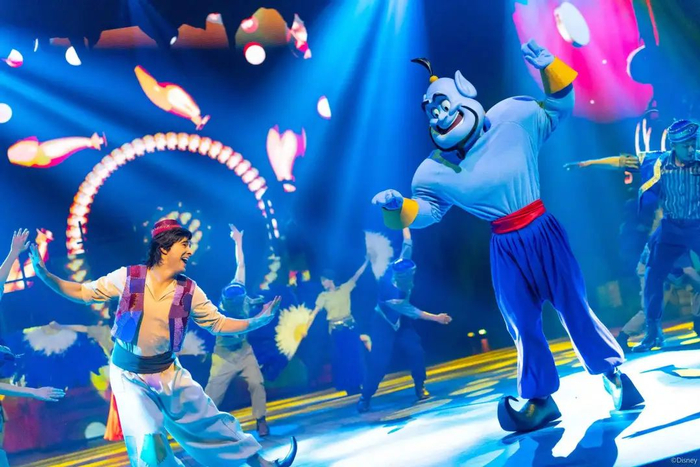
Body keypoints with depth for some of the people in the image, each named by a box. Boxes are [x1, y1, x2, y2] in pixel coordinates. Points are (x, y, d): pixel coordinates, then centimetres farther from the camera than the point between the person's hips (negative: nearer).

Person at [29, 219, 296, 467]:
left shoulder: (189, 291, -10)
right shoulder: (128, 277, -15)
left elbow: (218, 324, -4)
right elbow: (83, 293, -6)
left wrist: (257, 321, -18)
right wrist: (44, 275, -18)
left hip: (169, 372, 2)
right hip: (129, 376, -2)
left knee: (207, 423, 11)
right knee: (149, 445, -10)